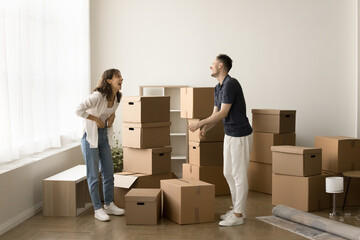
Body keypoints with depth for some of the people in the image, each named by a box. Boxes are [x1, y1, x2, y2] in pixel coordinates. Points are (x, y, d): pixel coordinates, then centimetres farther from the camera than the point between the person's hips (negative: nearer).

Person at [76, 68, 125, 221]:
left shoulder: (116, 97, 1)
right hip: (90, 136, -8)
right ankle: (98, 210, 8)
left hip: (104, 136, 8)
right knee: (93, 175, 0)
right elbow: (79, 110, -25)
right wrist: (96, 119, -19)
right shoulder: (98, 96, -23)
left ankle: (109, 205, 25)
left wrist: (112, 115, 1)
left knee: (108, 173, 12)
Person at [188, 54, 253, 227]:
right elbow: (215, 114, 13)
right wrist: (205, 129, -5)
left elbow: (223, 113, -21)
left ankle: (238, 215, 4)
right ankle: (237, 209, 25)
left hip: (240, 135, -10)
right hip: (229, 134, 10)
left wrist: (200, 123, -17)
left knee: (239, 175, -3)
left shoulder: (231, 84, -19)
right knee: (228, 173, 14)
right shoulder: (218, 88, 12)